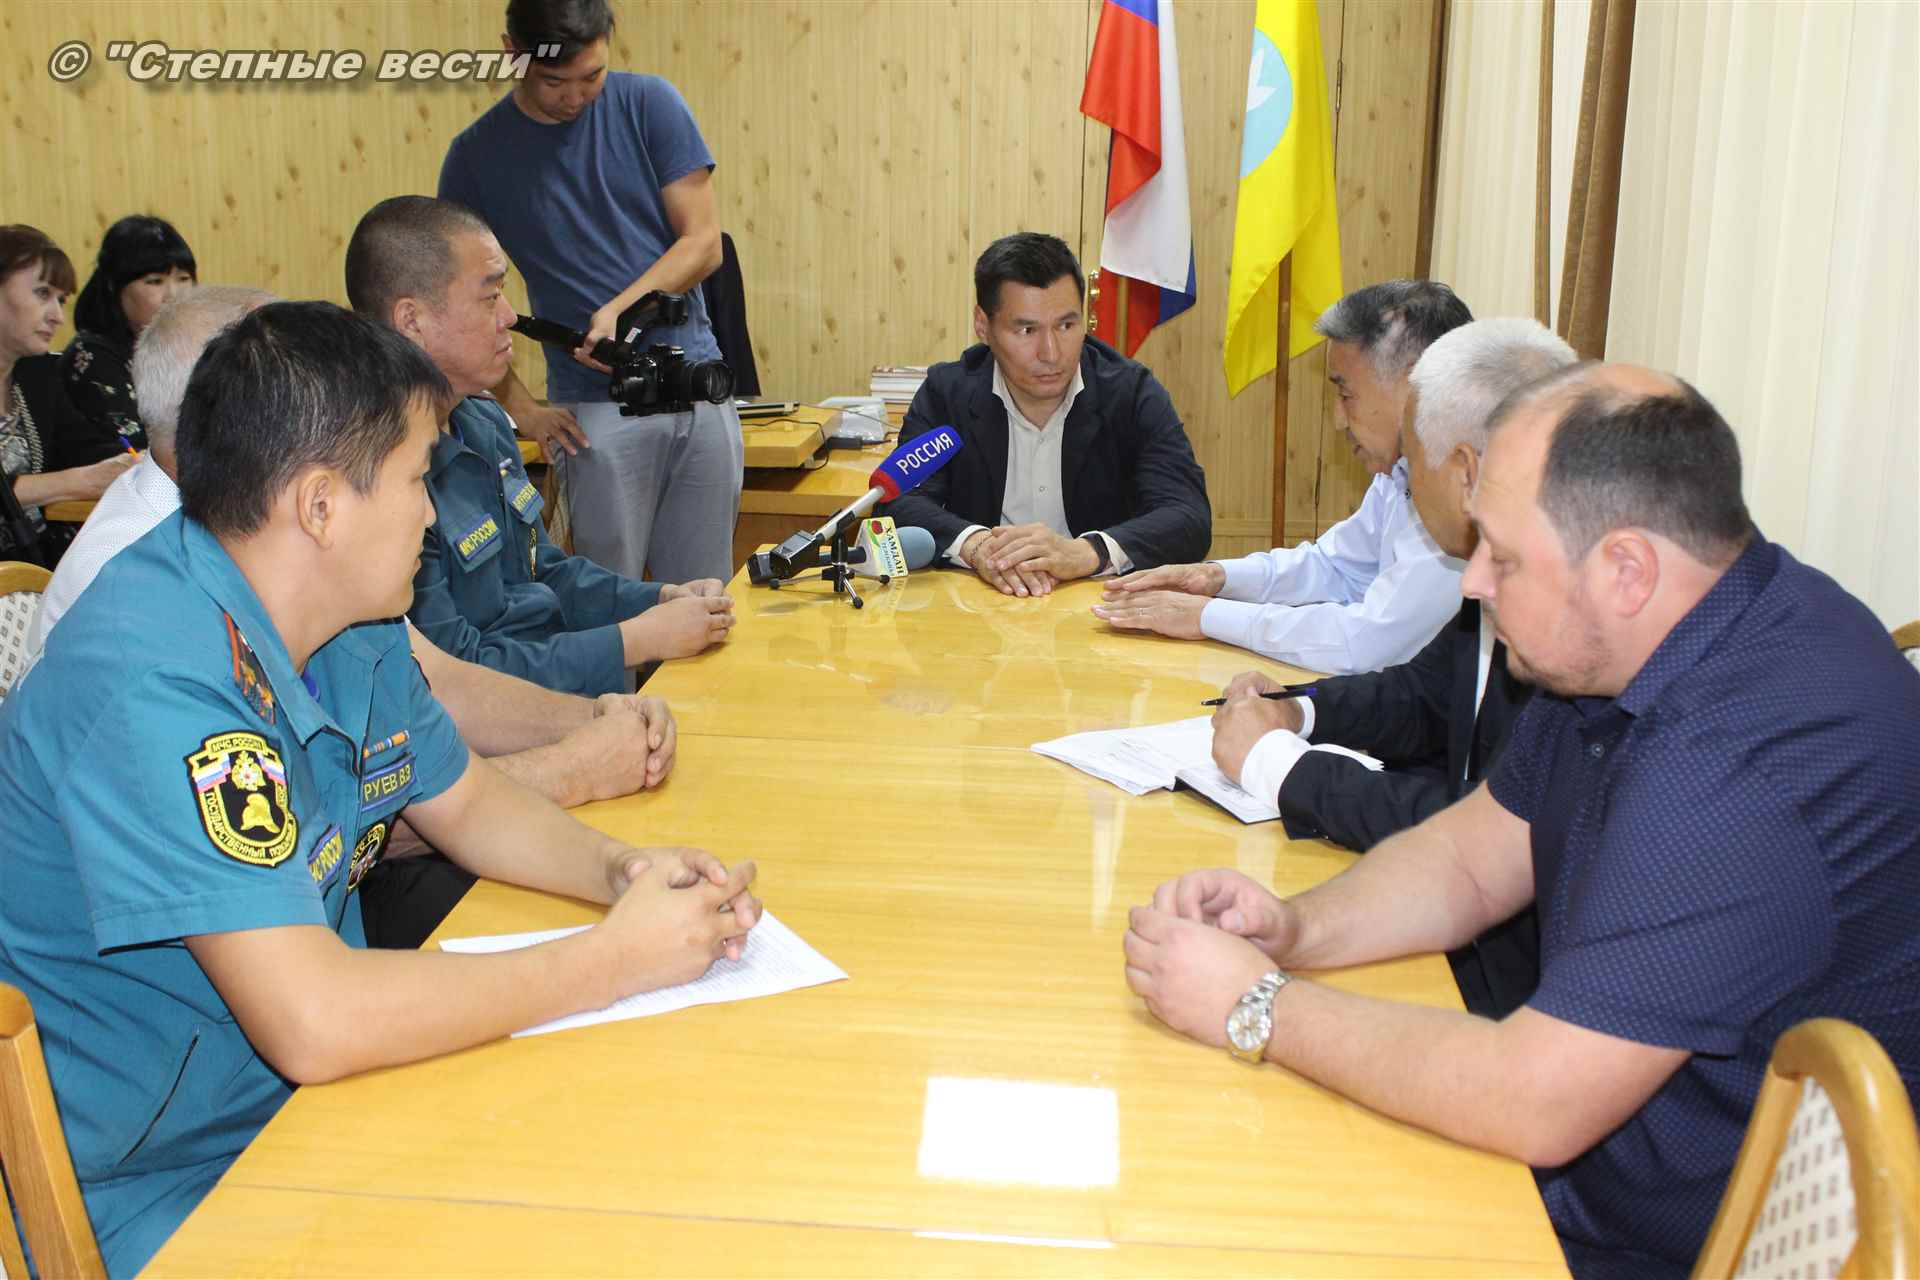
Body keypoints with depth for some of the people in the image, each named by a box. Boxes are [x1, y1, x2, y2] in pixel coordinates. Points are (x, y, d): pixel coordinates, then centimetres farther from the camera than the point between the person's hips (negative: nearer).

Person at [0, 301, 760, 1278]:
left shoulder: (354, 622, 0)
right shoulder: (155, 680, -29)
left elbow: (463, 800, 13)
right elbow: (312, 1022, -33)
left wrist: (619, 868, -7)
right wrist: (617, 958, -24)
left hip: (304, 1106, 8)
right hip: (151, 1198, -8)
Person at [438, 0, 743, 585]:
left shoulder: (649, 104, 2)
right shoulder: (478, 154, 1)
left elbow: (704, 242, -1)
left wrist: (621, 310, -16)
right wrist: (521, 409, -3)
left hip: (698, 388, 1)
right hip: (598, 409, -1)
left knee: (700, 598, 5)